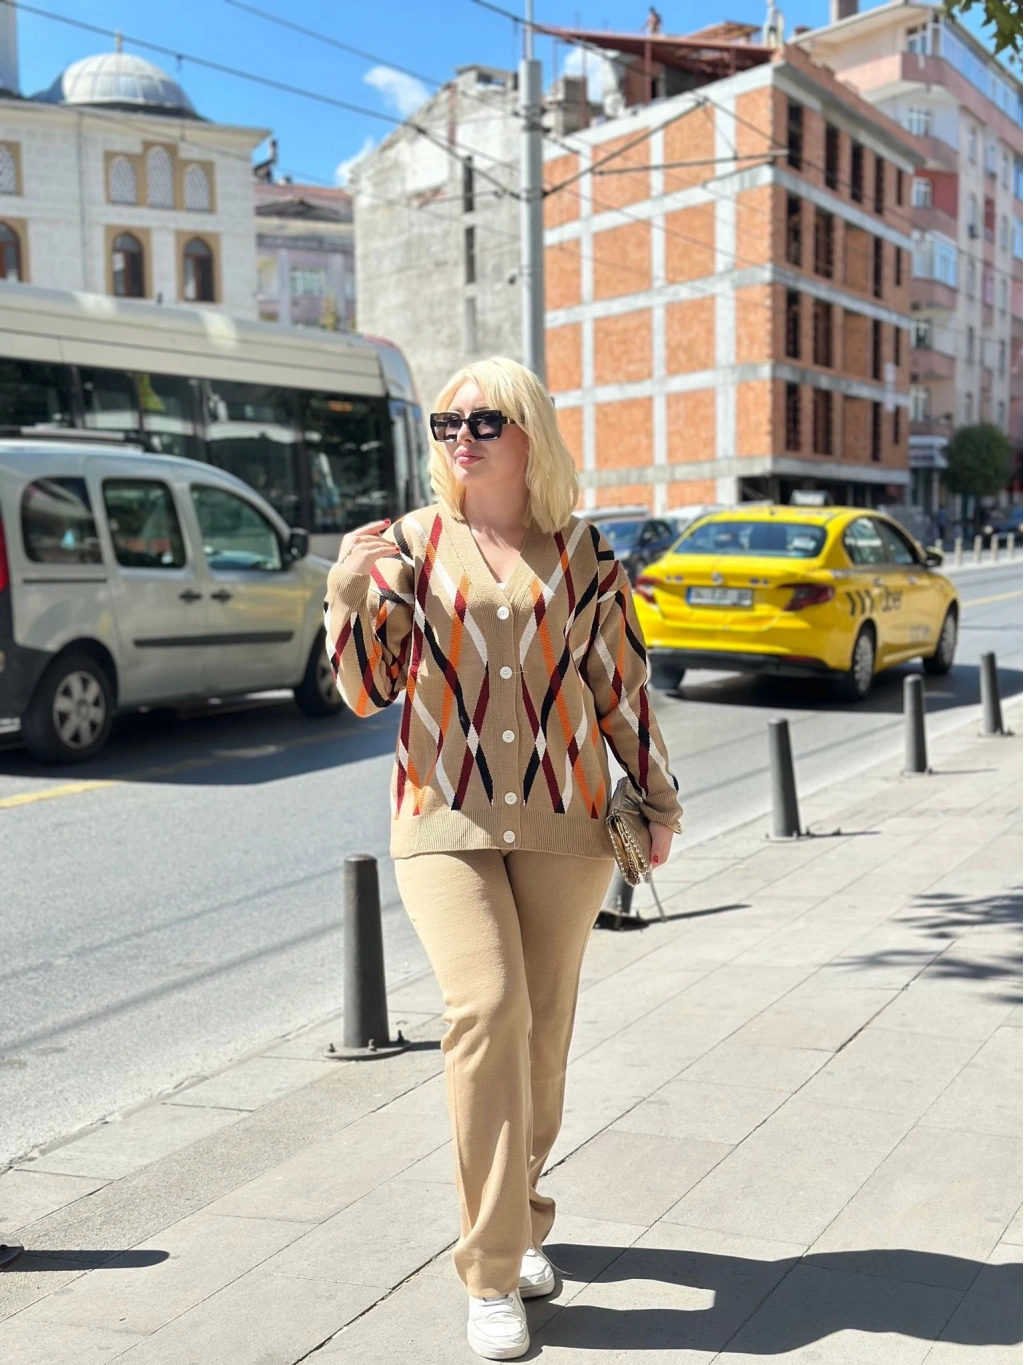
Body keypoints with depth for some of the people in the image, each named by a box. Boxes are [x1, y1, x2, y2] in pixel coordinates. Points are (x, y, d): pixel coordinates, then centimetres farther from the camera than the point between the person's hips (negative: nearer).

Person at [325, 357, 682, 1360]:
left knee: (543, 1030, 8)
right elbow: (368, 689, 2)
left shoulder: (583, 553, 6)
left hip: (566, 823, 2)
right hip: (445, 822, -2)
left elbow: (623, 685, 12)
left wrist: (657, 799, 12)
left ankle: (516, 1217, 31)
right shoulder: (411, 544, 4)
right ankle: (492, 1274, -7)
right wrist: (352, 594, -14)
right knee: (487, 1011, -17)